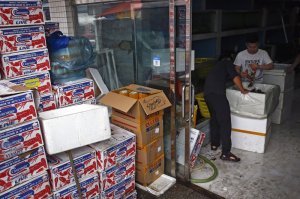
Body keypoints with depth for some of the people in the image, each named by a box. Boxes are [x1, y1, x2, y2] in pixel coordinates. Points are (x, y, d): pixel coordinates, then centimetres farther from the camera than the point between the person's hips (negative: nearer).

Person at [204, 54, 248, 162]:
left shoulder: (218, 65, 33)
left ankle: (214, 144, 32)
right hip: (217, 93, -9)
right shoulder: (227, 62, 11)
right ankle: (225, 153, -7)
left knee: (214, 118, 22)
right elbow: (235, 77, -2)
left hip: (207, 93, 9)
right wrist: (243, 90, 9)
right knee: (225, 122, -7)